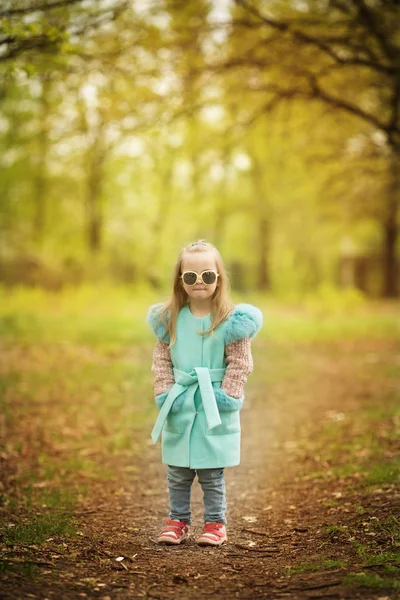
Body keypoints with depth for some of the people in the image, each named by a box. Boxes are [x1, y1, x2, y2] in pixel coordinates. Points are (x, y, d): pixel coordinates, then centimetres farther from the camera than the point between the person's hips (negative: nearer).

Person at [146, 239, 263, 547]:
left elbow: (240, 363, -7)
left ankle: (216, 523, 18)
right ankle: (178, 520, 25)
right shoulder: (170, 317, 1)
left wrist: (225, 396, -12)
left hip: (214, 407, -3)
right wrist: (165, 393, -3)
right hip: (179, 407, 3)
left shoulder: (230, 320, -9)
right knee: (177, 472, 12)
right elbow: (162, 358, 6)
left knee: (212, 473, 5)